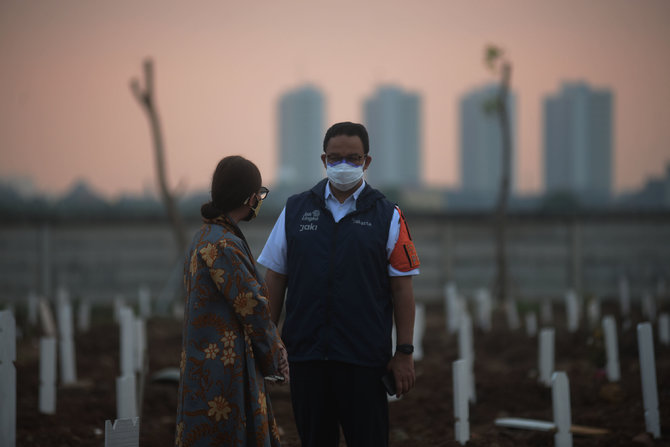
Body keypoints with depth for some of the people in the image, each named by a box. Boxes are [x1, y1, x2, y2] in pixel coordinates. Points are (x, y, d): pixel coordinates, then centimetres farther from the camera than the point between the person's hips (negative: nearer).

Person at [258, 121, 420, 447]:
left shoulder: (387, 217, 3)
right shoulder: (295, 210, 9)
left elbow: (402, 288, 1)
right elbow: (275, 278, 10)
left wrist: (405, 353, -4)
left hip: (365, 358, -2)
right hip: (305, 355, 2)